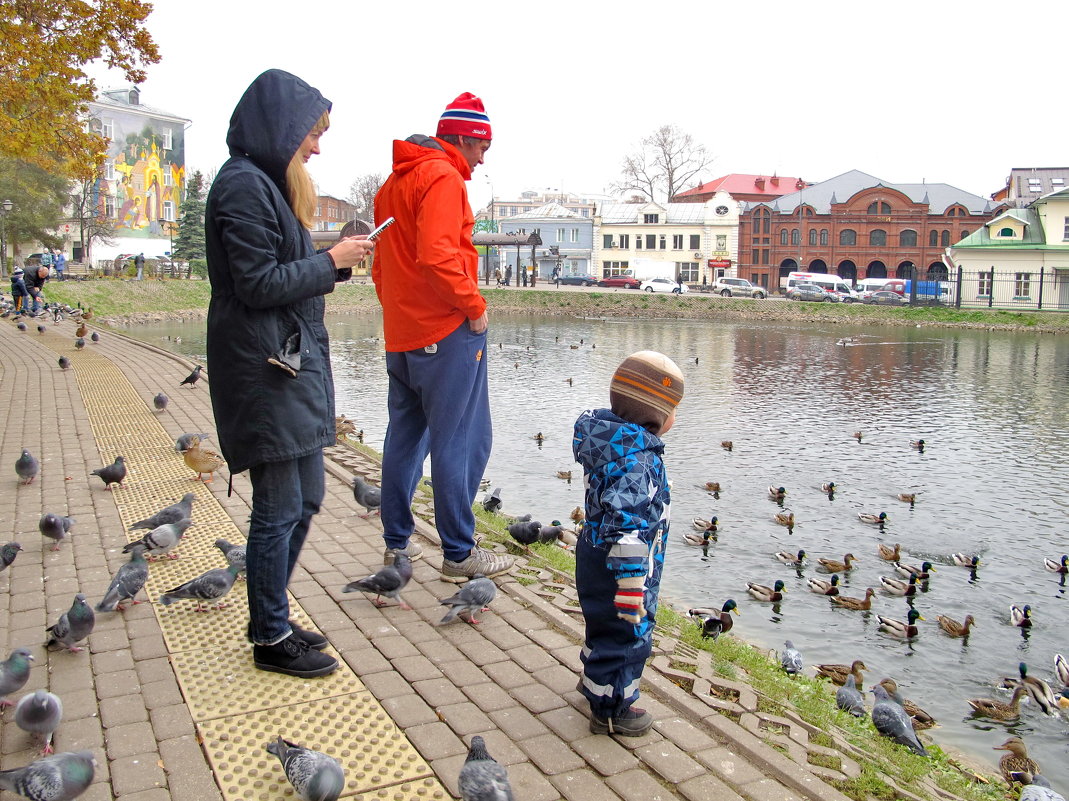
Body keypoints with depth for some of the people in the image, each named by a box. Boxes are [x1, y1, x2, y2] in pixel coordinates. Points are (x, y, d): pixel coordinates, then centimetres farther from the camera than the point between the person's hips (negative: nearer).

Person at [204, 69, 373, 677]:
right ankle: (271, 639, 13)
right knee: (280, 508, -2)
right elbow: (258, 285, -18)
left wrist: (335, 264, 6)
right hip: (264, 370, -10)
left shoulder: (269, 184, 19)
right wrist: (331, 261, -10)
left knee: (306, 498, 15)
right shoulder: (244, 185, -13)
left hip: (296, 366, 10)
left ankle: (272, 618, 28)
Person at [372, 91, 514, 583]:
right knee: (461, 443, -3)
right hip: (446, 334, -10)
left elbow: (382, 266, 22)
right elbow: (437, 257, -24)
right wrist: (474, 306, -14)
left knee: (405, 438, 14)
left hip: (400, 334, 10)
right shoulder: (442, 176, -11)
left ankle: (397, 542, 22)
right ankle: (459, 553, 3)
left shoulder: (394, 183, 20)